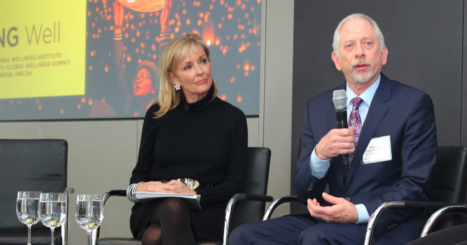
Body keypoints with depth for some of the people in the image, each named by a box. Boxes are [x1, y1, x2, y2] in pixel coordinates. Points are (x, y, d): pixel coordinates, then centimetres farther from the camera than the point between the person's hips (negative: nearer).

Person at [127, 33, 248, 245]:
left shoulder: (232, 117, 9)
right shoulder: (157, 115, 14)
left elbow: (236, 184, 4)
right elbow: (140, 172, 18)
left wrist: (194, 194, -14)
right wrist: (138, 188, -7)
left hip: (206, 213, -1)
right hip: (153, 209, 2)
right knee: (172, 207, -38)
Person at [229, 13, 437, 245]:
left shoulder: (414, 104, -2)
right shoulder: (317, 107, 11)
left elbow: (416, 186, -6)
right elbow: (304, 192, 8)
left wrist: (359, 213, -21)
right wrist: (319, 155, -14)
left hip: (388, 225, -5)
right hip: (330, 218, 5)